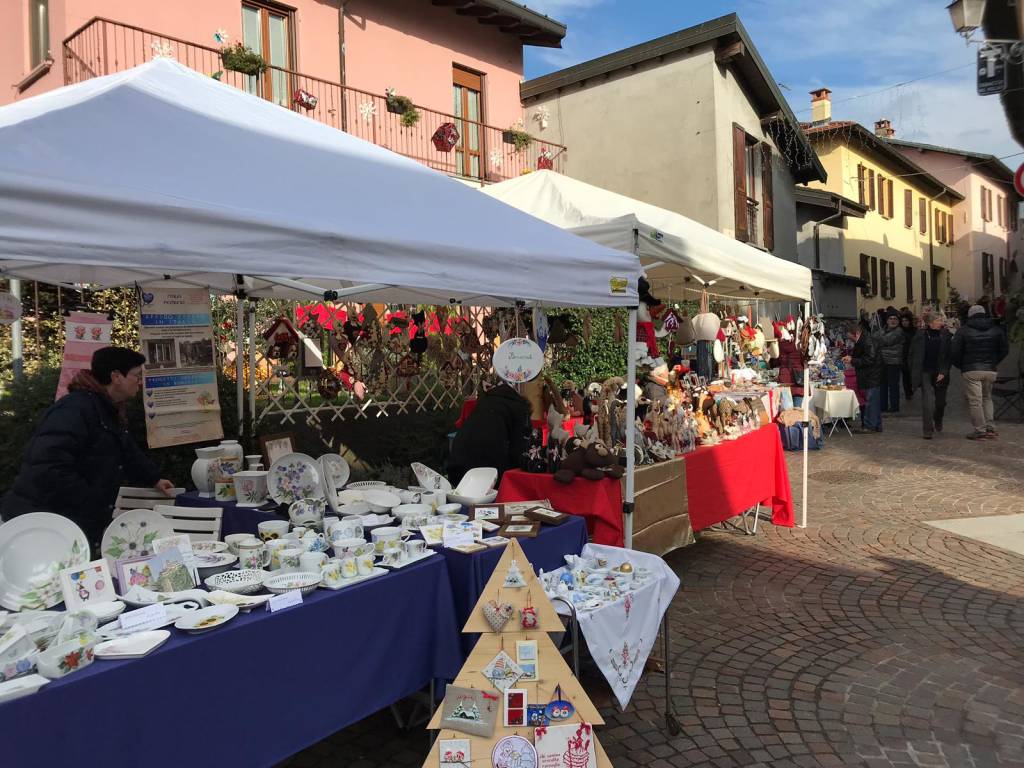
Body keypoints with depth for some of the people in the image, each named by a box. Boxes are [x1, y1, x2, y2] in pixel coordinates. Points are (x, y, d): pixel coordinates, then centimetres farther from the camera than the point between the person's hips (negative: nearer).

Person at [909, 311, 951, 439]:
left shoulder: (945, 336, -2)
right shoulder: (920, 336, -4)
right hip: (925, 373, -2)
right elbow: (912, 356, 3)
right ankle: (928, 430, -4)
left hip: (940, 374, 2)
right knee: (927, 401, -10)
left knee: (940, 401, 13)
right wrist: (915, 374, 0)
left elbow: (948, 356, -1)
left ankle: (938, 421, 43)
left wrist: (943, 373, -10)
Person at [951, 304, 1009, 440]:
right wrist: (994, 363, 20)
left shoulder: (963, 331, -3)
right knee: (987, 398, 18)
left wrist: (961, 366, 9)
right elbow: (1005, 349, 10)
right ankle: (990, 427, 10)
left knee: (975, 401, -2)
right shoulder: (996, 330, 8)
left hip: (971, 370, -4)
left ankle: (980, 430, -3)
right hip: (990, 370, 4)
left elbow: (955, 352, -6)